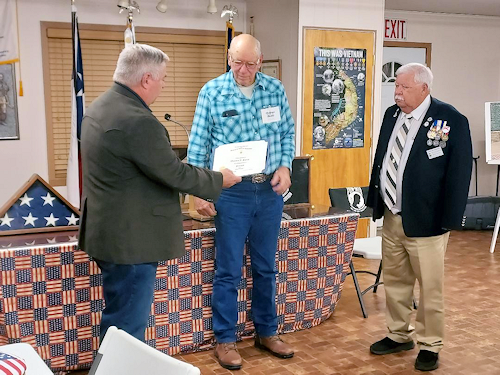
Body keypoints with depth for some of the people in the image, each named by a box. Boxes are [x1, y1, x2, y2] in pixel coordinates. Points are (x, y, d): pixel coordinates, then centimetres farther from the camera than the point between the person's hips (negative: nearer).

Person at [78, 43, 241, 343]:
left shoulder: (99, 107, 8)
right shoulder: (138, 121, -24)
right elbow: (175, 174, -18)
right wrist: (219, 180, -2)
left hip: (109, 231, 10)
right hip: (131, 238, -10)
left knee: (120, 318, 22)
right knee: (129, 326, 2)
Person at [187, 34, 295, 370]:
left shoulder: (275, 89, 4)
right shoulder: (212, 92, -5)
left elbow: (288, 132, 11)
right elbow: (198, 145, -4)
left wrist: (285, 166, -6)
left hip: (270, 190, 3)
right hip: (231, 192, -3)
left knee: (266, 267, 15)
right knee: (229, 270, 4)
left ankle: (267, 332, 30)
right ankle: (226, 339, 19)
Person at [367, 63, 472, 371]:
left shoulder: (451, 120, -12)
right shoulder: (392, 115, 7)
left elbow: (459, 173, -12)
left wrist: (450, 220, -14)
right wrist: (375, 201, 13)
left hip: (425, 221, -6)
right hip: (391, 218, 6)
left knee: (430, 287, 7)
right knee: (395, 281, 17)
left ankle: (430, 346, 24)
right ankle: (399, 335, 35)